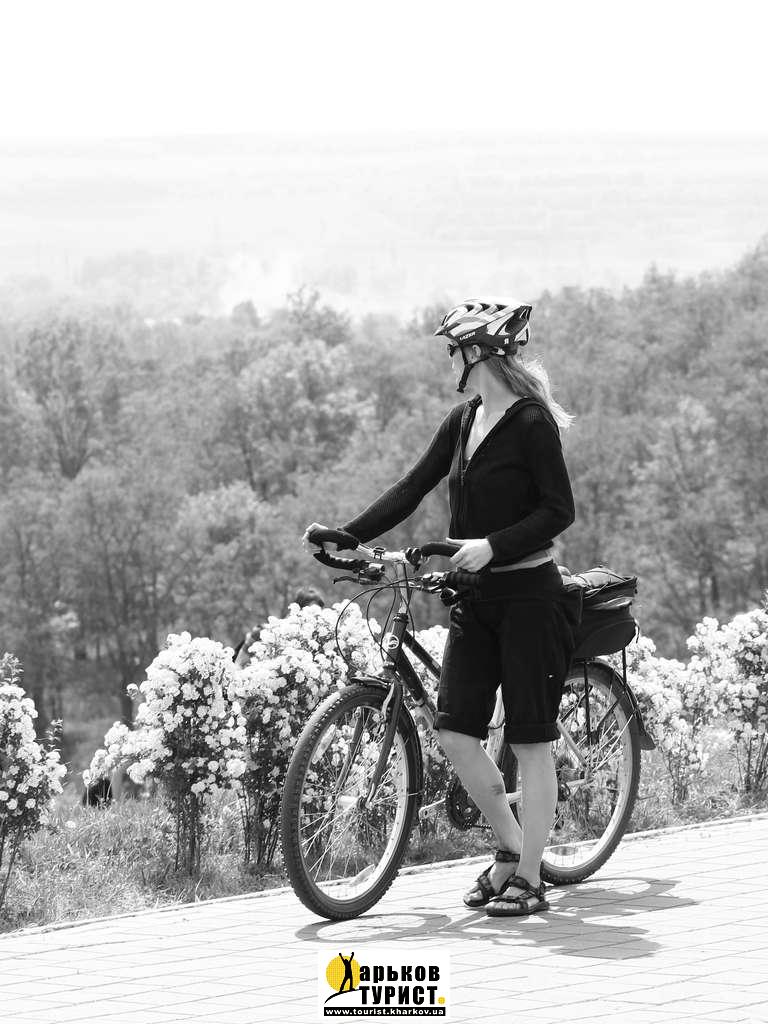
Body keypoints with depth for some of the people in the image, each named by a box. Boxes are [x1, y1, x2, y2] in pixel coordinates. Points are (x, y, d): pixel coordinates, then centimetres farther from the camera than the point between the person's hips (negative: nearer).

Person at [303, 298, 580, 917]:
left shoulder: (531, 422, -12)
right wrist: (345, 536, 2)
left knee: (531, 740, -2)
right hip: (477, 598, 7)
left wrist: (492, 546, -25)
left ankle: (529, 878, 4)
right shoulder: (462, 423, 10)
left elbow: (559, 510, -16)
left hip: (530, 596, -7)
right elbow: (411, 490, 10)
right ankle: (510, 846, 18)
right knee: (454, 730, 1)